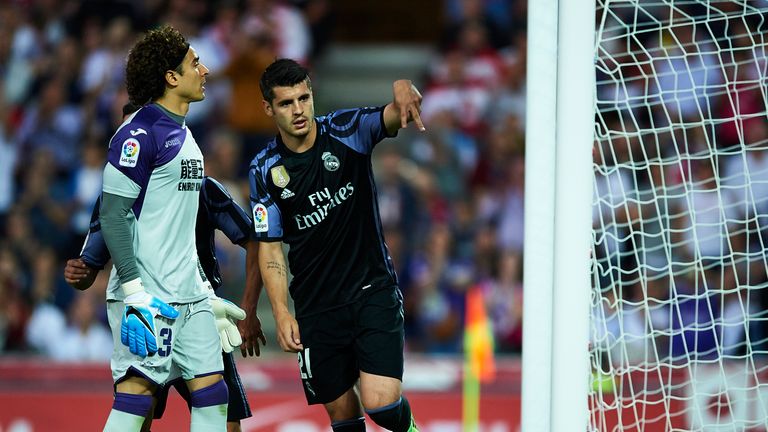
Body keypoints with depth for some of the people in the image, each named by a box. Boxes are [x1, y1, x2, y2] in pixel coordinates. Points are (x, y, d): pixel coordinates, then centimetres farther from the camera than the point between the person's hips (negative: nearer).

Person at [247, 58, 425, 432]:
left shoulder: (346, 130, -6)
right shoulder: (265, 170, -1)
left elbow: (394, 117, -23)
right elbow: (269, 246, 3)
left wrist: (404, 91, -47)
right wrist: (281, 314, -7)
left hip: (373, 289, -2)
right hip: (315, 306, 2)